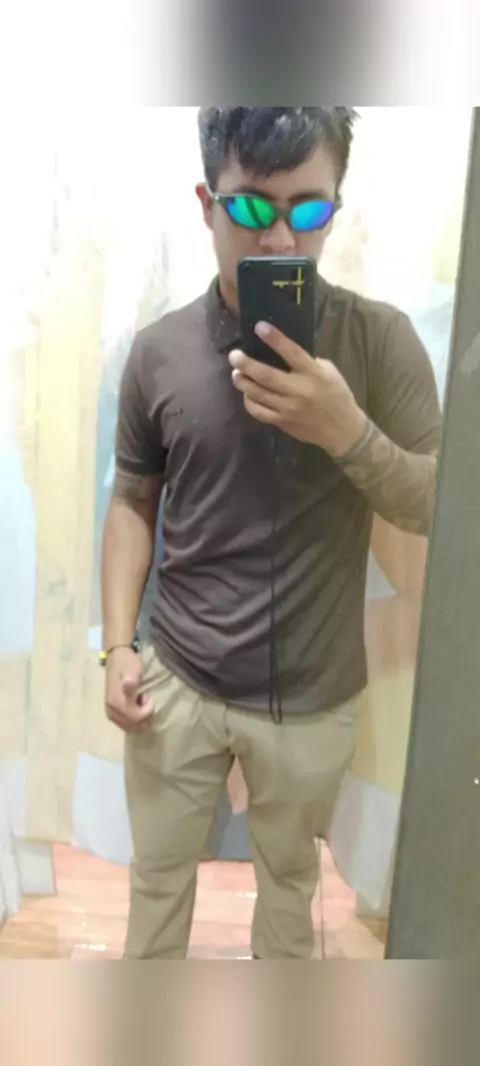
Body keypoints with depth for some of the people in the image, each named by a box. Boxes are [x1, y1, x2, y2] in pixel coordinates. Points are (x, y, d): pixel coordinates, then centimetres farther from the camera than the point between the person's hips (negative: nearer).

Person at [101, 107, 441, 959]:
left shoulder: (380, 340, -11)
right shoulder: (158, 351, -6)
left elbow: (442, 509, -10)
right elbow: (133, 503, 4)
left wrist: (346, 431, -28)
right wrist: (117, 645, -3)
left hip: (311, 696, -1)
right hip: (177, 680, 2)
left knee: (289, 872, 24)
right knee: (158, 870, 22)